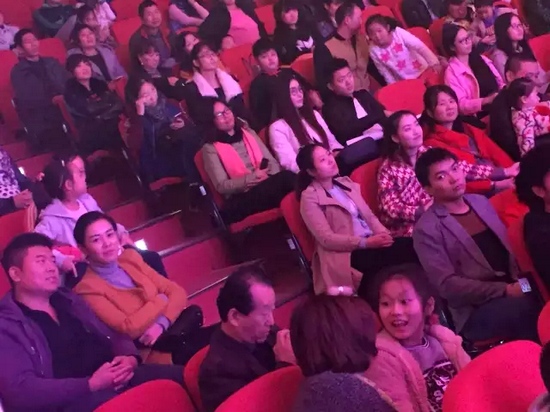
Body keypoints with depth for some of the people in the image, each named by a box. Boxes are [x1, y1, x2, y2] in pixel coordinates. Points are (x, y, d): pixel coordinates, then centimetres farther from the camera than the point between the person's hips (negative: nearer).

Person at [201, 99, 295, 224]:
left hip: (267, 188, 5)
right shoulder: (210, 149, 5)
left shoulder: (249, 133, 21)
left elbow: (272, 162, 14)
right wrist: (253, 177, -13)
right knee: (285, 178, -34)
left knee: (287, 177, -33)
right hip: (241, 200, -5)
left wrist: (270, 178, -10)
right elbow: (222, 186, -4)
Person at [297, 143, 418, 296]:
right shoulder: (309, 197, -4)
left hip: (372, 242, 7)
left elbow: (369, 215, 16)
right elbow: (326, 239, -12)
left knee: (410, 245, -21)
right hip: (347, 253, -7)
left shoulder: (346, 183, 19)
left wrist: (383, 234, -5)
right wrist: (366, 242, -20)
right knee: (398, 253, -30)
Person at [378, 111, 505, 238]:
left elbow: (463, 168, 2)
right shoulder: (389, 169, -9)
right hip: (408, 228, -6)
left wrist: (503, 172, -4)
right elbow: (392, 208, -15)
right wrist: (423, 210, -29)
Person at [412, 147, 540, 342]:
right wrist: (504, 290, -16)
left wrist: (524, 281, -1)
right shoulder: (427, 229, -5)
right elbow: (447, 284, -11)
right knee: (529, 306, -32)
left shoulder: (480, 202, 16)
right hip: (475, 310, -6)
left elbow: (509, 247, 19)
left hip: (512, 290, 6)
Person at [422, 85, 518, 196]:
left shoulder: (470, 130, 22)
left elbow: (497, 154, 12)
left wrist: (511, 170, -9)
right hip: (479, 192, -8)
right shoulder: (432, 144, -1)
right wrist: (495, 185, -20)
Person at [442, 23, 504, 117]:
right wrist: (487, 100, -25)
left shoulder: (482, 59, 17)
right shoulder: (452, 72, -3)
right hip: (480, 117, -7)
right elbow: (461, 104, -11)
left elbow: (500, 83, 19)